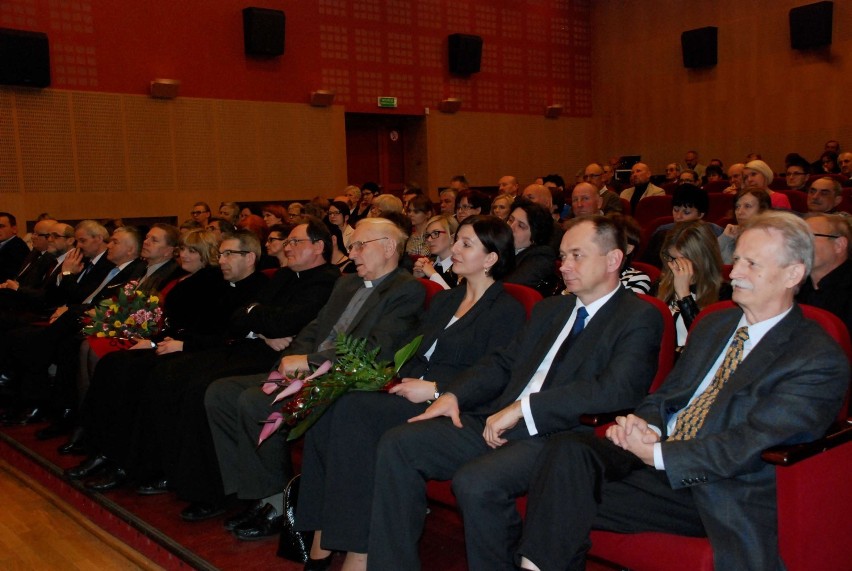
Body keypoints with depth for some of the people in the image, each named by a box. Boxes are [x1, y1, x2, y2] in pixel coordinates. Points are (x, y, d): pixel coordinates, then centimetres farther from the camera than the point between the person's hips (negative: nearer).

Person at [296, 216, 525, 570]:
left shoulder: (506, 311, 1)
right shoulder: (443, 301, 24)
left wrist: (434, 389, -16)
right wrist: (404, 379, 0)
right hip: (410, 394, 7)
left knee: (355, 409, -29)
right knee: (325, 409, -20)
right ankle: (322, 534, -16)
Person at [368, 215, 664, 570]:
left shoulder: (639, 318, -1)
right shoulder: (549, 309, 23)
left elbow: (617, 390, -17)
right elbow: (503, 362, 23)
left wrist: (523, 408, -19)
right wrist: (454, 394, 3)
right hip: (497, 422, 8)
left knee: (475, 481, -33)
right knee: (398, 444, -8)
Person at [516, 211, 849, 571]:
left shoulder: (821, 360, -5)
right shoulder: (713, 325, 18)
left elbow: (751, 444, -14)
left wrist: (657, 453, -16)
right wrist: (647, 424, -5)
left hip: (729, 496, -5)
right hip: (660, 468, 6)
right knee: (568, 452, -24)